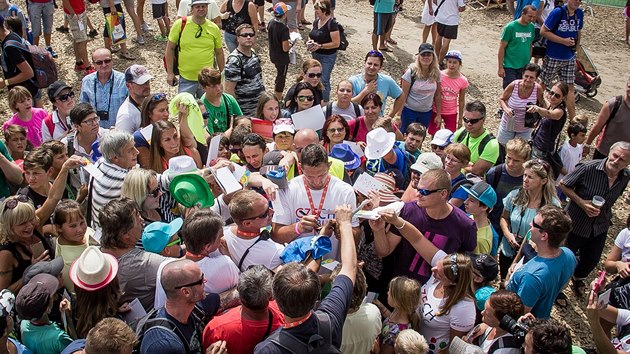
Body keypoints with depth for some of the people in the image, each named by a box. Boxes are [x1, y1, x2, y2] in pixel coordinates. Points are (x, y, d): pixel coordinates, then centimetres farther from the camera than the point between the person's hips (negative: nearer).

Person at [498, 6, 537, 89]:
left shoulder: (531, 27, 3)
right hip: (510, 66, -5)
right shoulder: (510, 27, -12)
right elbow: (502, 47, -9)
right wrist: (500, 67, -10)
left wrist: (529, 62, 16)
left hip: (525, 66, 5)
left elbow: (530, 45, 13)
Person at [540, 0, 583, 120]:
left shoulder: (580, 13, 2)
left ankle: (573, 120, 14)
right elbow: (543, 31, -17)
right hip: (553, 58, -5)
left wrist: (575, 47, 12)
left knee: (570, 87, 8)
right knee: (543, 85, 8)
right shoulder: (558, 12, -16)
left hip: (569, 59, 6)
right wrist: (563, 41, -20)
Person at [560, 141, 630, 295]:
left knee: (592, 260, 25)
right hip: (576, 224, -5)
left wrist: (605, 212, 3)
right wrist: (582, 203, -26)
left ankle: (578, 277, 58)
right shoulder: (588, 168, -28)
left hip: (600, 228, 5)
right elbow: (563, 184, -17)